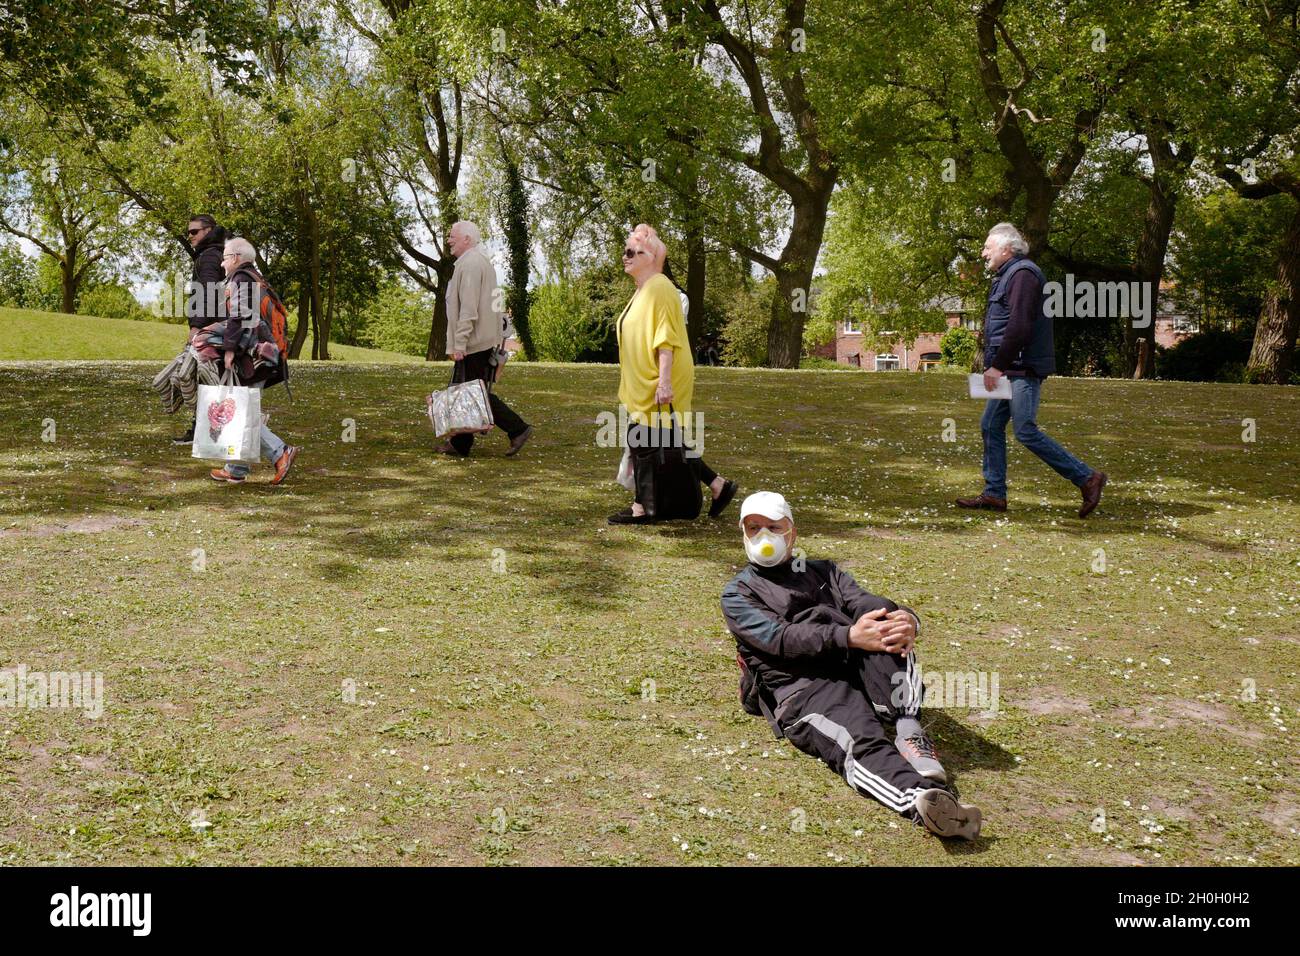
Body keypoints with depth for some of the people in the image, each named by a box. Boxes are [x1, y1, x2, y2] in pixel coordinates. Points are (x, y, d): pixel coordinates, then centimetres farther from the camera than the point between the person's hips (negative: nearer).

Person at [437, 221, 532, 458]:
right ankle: (460, 443, 16)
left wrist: (459, 343, -22)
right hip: (485, 339, 10)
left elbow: (468, 308, -22)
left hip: (473, 343, -10)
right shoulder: (481, 261, 20)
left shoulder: (471, 263, -14)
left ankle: (517, 429, -3)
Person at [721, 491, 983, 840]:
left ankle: (909, 733, -34)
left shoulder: (823, 572, 30)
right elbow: (779, 638, -5)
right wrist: (849, 637, -23)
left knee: (890, 624, -26)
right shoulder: (738, 594, 16)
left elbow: (864, 602, 10)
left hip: (860, 671, 4)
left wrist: (906, 618, -17)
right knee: (862, 744, -35)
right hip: (803, 689, -4)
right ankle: (924, 800, -62)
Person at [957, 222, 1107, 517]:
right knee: (990, 426, 10)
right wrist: (994, 364, 13)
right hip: (1011, 371, 11)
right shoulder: (1006, 276, 20)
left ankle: (1087, 478, -4)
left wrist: (997, 366, -20)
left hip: (1023, 370, -11)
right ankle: (994, 494, 15)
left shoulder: (1022, 274, -13)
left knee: (1026, 432, -11)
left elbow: (1019, 327, -23)